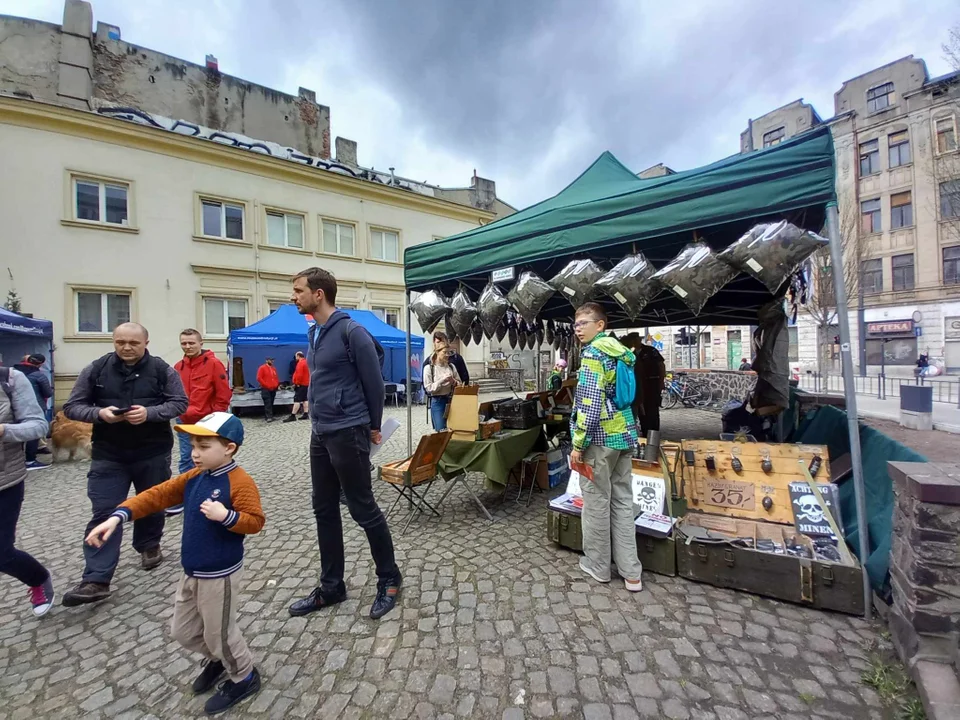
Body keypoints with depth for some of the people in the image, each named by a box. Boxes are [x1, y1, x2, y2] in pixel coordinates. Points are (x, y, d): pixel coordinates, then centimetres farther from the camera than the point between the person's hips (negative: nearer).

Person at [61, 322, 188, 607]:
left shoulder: (162, 370, -6)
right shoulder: (95, 370, -1)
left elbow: (179, 402, -6)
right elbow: (72, 406, 2)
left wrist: (150, 413, -23)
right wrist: (99, 413, -19)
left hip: (153, 453, 0)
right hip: (108, 456, 1)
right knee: (104, 514, 1)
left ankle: (149, 545, 41)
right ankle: (96, 581, 6)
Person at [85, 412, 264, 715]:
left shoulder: (240, 483, -26)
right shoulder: (193, 477, 0)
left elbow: (255, 521, -25)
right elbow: (157, 495, 1)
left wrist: (226, 516, -39)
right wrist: (118, 516, -11)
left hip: (219, 575, -8)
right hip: (192, 572, 9)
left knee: (220, 633, 10)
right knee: (182, 631, 25)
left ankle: (245, 678, 35)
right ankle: (216, 660, 52)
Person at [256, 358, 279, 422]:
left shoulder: (274, 368, 16)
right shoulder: (262, 368, -3)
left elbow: (276, 378, 23)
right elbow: (259, 378, -10)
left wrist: (277, 385, 6)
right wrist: (266, 385, -13)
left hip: (273, 389, 6)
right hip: (265, 389, -6)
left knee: (271, 403, 8)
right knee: (267, 403, -12)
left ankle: (269, 416, 14)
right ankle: (269, 417, -15)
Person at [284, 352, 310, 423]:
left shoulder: (300, 363, -14)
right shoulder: (306, 362, 15)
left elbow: (299, 375, -23)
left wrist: (297, 383, -16)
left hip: (301, 384, -10)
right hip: (306, 384, 10)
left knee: (297, 400, -9)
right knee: (305, 399, 9)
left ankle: (292, 416, -8)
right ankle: (306, 414, 9)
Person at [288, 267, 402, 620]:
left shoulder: (351, 331, -16)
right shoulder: (313, 334, 11)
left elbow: (374, 382, -12)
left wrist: (373, 427, -3)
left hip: (348, 434, -9)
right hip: (319, 435, 9)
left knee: (363, 509, 4)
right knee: (324, 511, 16)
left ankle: (389, 580, 24)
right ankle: (331, 587, 33)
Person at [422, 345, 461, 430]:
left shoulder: (451, 366, 6)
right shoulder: (429, 368, -4)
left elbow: (460, 384, 9)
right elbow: (428, 388, -10)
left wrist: (454, 382, -13)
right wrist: (442, 381, -20)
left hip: (451, 400, 4)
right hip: (438, 401, -3)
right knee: (441, 431, -1)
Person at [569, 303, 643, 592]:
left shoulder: (593, 352, -14)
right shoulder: (620, 351, 13)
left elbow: (590, 402, -22)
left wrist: (578, 443, -16)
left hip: (600, 437, -8)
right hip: (624, 434, 9)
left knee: (596, 502, 6)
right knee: (623, 501, 14)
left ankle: (598, 566, 22)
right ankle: (631, 572, 21)